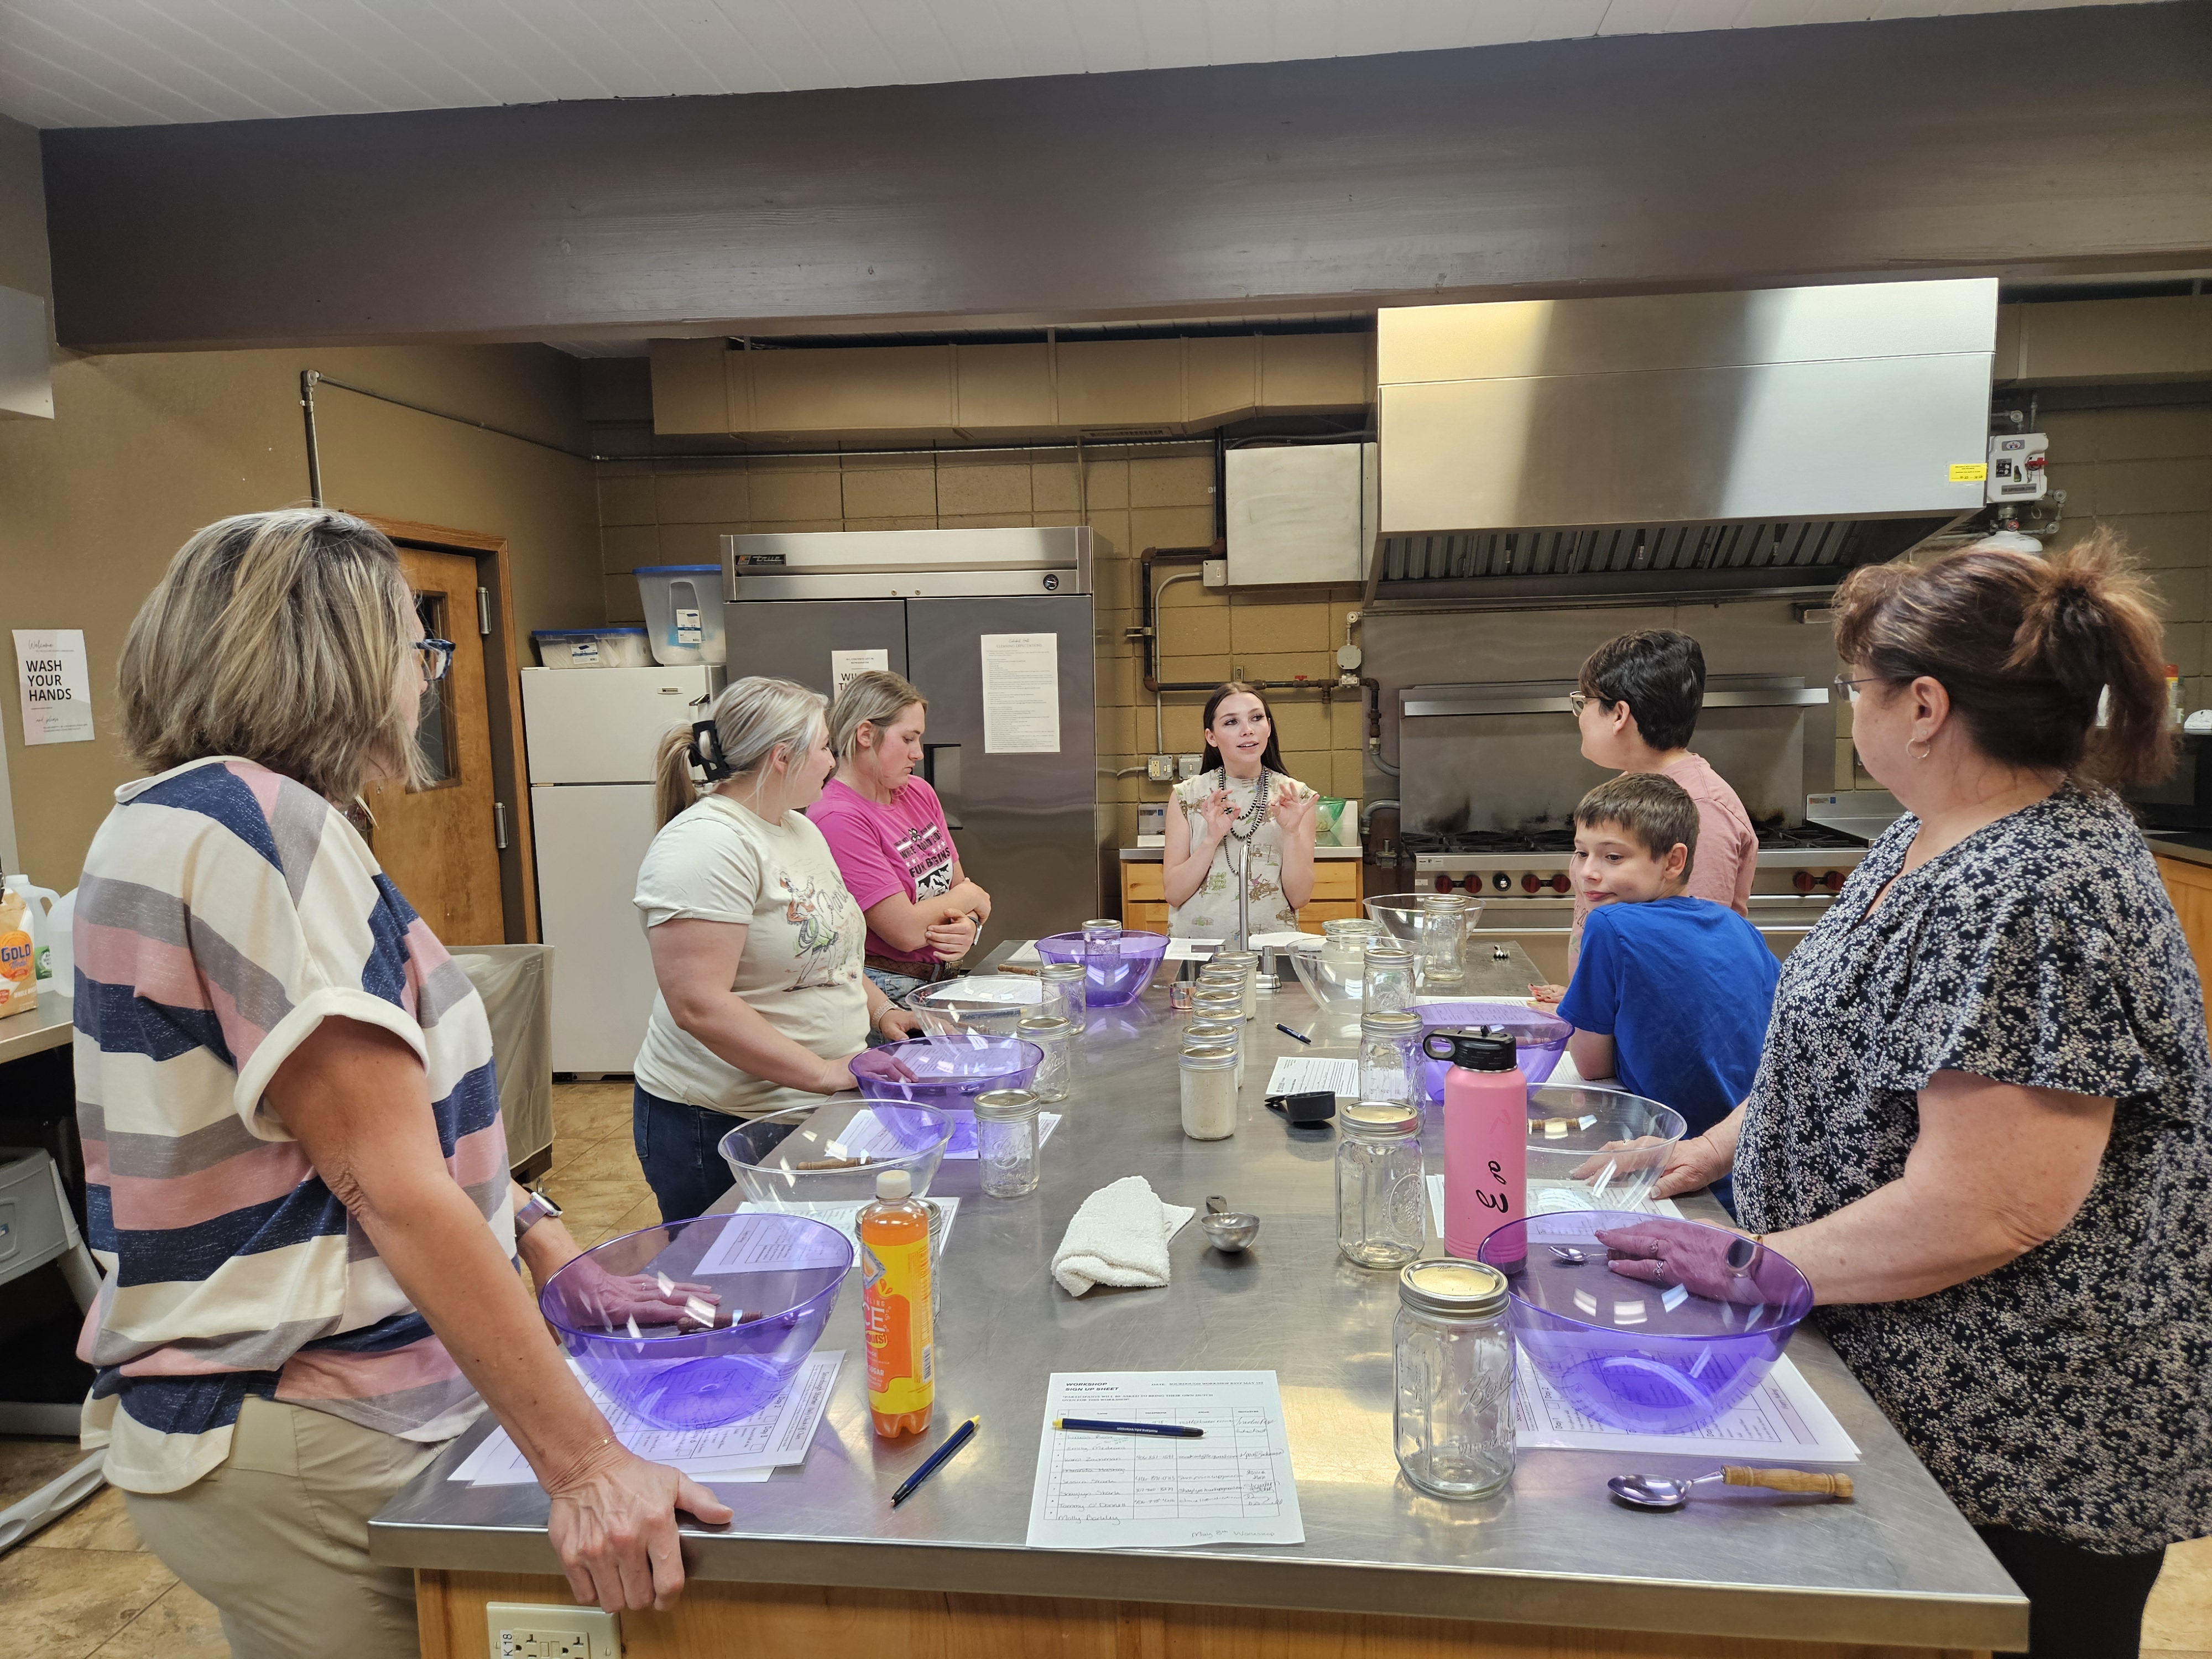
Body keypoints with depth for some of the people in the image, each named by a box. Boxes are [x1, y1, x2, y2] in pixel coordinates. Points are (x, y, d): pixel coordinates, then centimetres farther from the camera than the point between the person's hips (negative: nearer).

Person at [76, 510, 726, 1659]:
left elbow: (396, 1112, 11)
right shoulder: (256, 828, -22)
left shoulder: (185, 822, 10)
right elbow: (392, 1187, -27)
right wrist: (582, 1461, -25)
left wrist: (551, 1255, 8)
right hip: (305, 1452, -10)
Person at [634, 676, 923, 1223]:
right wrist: (824, 1072, -24)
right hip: (719, 1131, -8)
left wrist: (878, 1009, 8)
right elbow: (699, 1005, -26)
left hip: (813, 1112, 9)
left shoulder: (801, 829, 11)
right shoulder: (706, 844, -19)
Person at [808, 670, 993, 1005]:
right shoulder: (837, 819, -16)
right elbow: (906, 931, -18)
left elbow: (958, 883, 14)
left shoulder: (919, 792, 11)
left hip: (935, 981, 8)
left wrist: (969, 926, -9)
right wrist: (969, 896, -1)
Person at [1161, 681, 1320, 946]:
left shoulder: (1296, 797, 6)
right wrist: (1212, 839, -13)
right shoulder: (1187, 795, 5)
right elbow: (1174, 895, 0)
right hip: (1196, 945, 0)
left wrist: (1291, 833, -11)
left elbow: (1299, 898, 2)